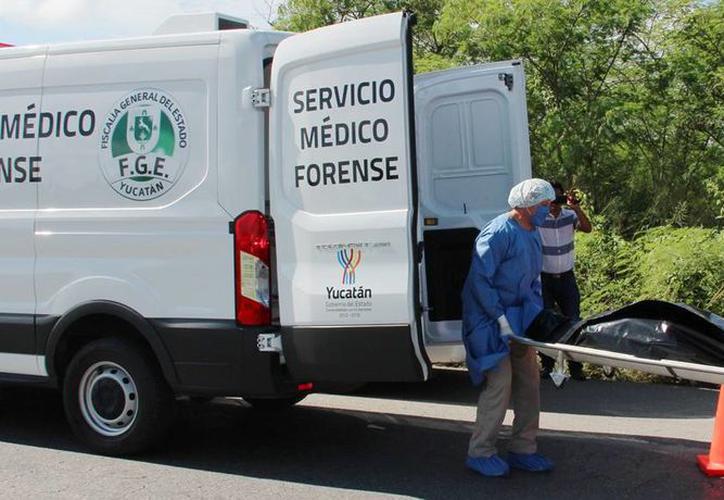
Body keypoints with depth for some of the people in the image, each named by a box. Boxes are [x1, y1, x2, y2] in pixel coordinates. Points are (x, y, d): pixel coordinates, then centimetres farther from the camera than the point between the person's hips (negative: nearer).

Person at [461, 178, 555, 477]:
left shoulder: (533, 234, 12)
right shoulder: (499, 233, -18)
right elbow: (479, 280, -22)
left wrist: (537, 314, 7)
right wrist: (501, 319, -22)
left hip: (518, 317, 9)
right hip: (489, 320, -9)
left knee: (529, 383, 9)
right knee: (500, 383, -12)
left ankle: (522, 450, 20)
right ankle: (480, 453, 1)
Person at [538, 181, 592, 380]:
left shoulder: (569, 216, -2)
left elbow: (587, 228, -16)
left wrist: (576, 207, -26)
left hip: (566, 277, 2)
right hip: (544, 279, -2)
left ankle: (575, 367, 14)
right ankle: (547, 365, 20)